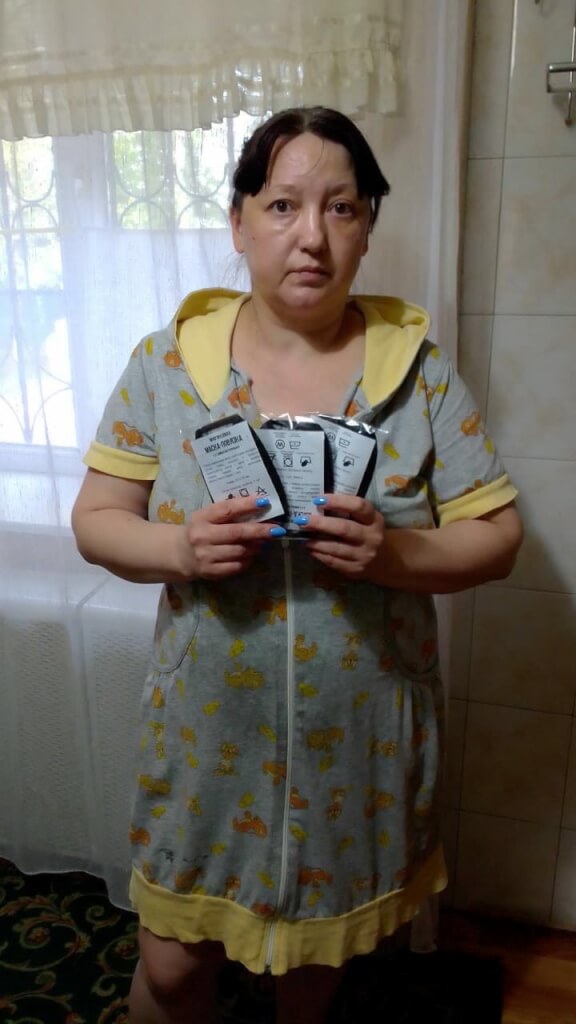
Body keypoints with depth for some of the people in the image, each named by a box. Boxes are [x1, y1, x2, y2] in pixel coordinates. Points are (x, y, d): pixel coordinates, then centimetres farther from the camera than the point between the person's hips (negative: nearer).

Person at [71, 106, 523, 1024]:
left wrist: (395, 552, -25)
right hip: (209, 731, 0)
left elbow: (498, 536, -5)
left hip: (362, 738, 1)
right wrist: (180, 549, -23)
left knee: (322, 943, 25)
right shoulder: (166, 362, -7)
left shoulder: (420, 368, -8)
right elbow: (96, 519, -2)